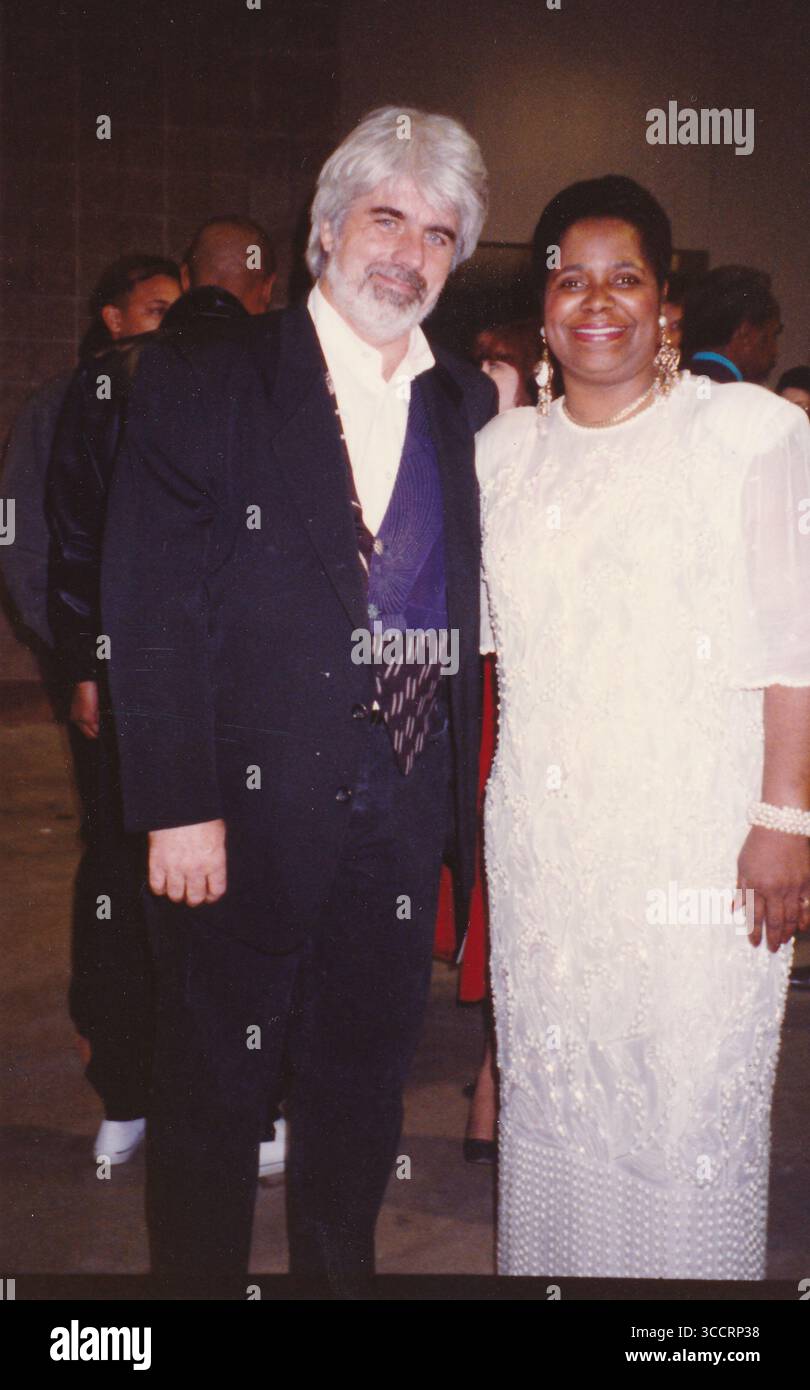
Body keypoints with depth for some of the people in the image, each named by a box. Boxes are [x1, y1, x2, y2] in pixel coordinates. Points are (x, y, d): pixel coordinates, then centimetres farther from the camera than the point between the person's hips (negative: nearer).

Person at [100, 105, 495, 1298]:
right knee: (213, 1093, 12)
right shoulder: (204, 382, -5)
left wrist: (457, 799, 1)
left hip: (404, 819, 4)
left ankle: (338, 1275, 40)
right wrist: (179, 807, -15)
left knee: (364, 1094, 19)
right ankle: (199, 1282, 33)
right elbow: (150, 610, -10)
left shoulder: (470, 406, 8)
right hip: (246, 817, -4)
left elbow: (468, 607, 9)